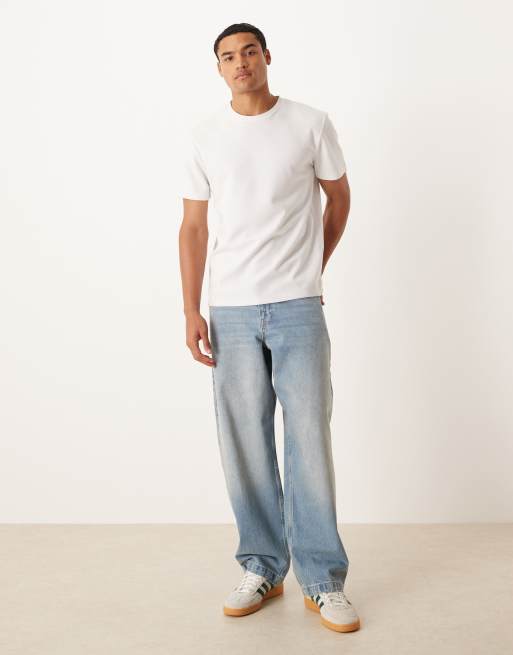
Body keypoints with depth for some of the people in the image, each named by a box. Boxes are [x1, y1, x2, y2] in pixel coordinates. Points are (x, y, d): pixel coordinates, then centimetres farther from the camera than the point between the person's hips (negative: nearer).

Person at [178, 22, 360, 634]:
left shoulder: (311, 124, 3)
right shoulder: (203, 135, 6)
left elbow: (338, 197, 16)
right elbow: (193, 227, 7)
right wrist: (191, 311, 0)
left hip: (298, 308, -1)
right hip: (231, 311, 2)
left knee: (309, 441, -1)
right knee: (244, 445, 5)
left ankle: (322, 581, 10)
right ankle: (262, 569, 20)